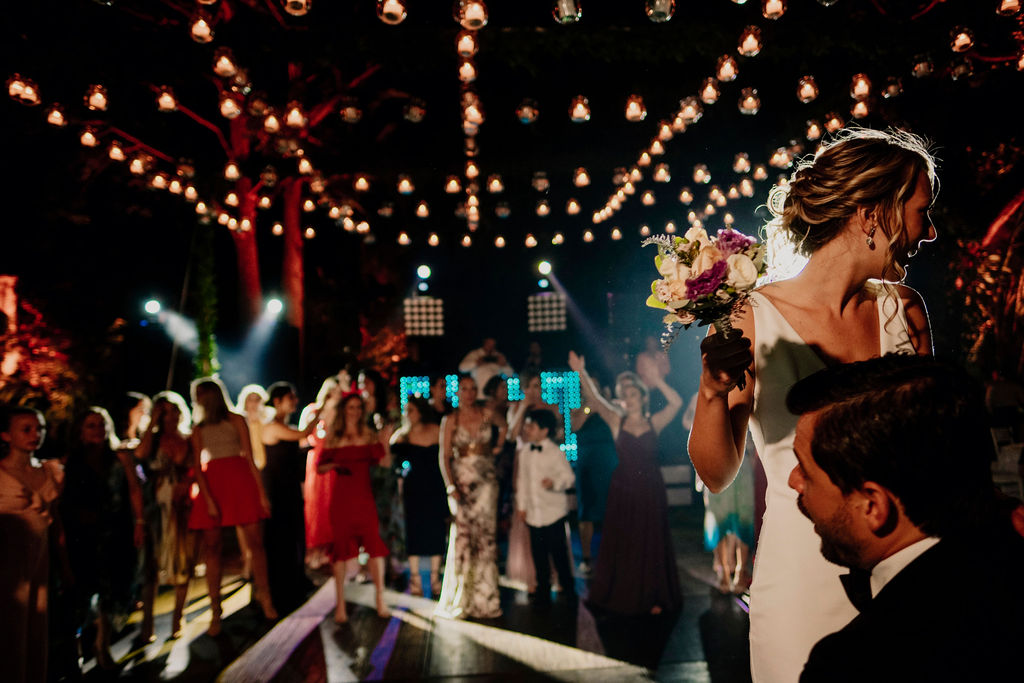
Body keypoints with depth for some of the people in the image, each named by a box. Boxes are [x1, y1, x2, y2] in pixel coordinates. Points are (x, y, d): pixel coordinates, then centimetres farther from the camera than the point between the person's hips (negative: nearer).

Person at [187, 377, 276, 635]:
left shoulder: (236, 420, 8)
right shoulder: (199, 429, 14)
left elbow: (250, 458, 4)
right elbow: (197, 467, 5)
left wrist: (261, 493, -2)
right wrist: (208, 499, -8)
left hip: (240, 481, -2)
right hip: (211, 485, 2)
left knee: (254, 540, -6)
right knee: (211, 546, -1)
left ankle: (263, 594, 11)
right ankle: (215, 609, 6)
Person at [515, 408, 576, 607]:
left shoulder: (555, 452, -7)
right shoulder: (524, 452, 9)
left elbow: (569, 477, -6)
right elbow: (521, 479, 15)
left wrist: (554, 483, -25)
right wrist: (521, 504, 15)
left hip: (554, 513, -5)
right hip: (533, 513, 5)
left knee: (558, 552, 0)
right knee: (539, 555, 9)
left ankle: (568, 589, 18)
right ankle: (543, 591, 22)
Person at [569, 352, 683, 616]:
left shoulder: (654, 423, 0)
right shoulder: (617, 422, 0)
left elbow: (676, 402, -11)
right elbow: (595, 401, -13)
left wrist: (657, 381, -19)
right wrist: (582, 374, -27)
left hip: (651, 490, 0)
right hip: (624, 490, 0)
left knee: (651, 544, 7)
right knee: (622, 544, 8)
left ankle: (652, 597, 18)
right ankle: (622, 597, 21)